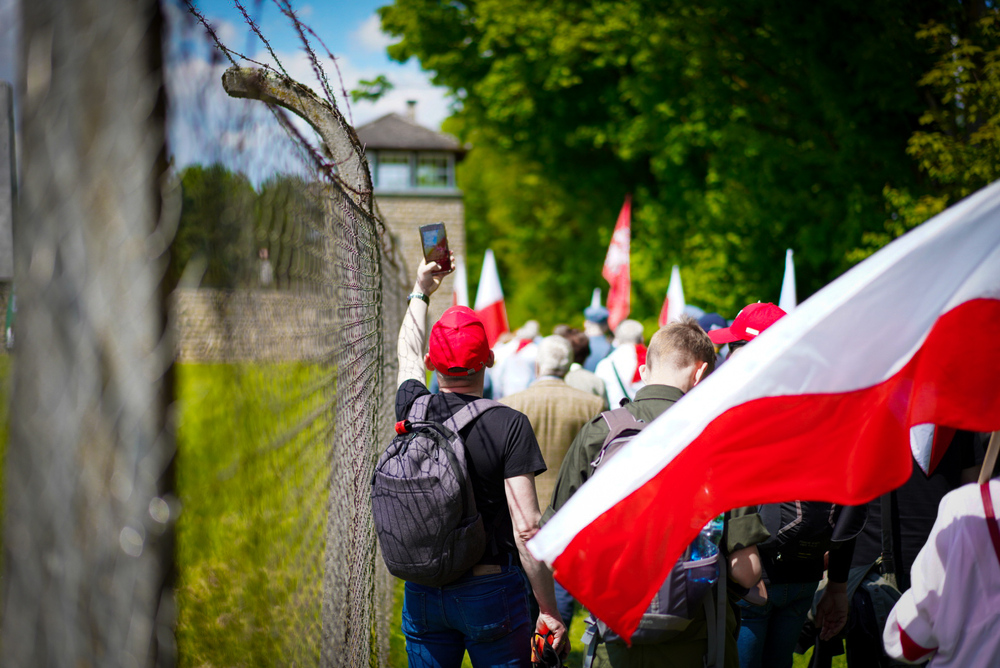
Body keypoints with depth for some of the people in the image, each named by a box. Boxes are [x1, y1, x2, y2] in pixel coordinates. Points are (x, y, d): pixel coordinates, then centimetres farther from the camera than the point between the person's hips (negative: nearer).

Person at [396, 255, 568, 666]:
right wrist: (548, 610, -11)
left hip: (422, 593, 4)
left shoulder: (412, 411, -2)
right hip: (491, 589, -4)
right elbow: (526, 529, -18)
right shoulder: (509, 426, -14)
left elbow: (408, 356, 23)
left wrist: (421, 291, 38)